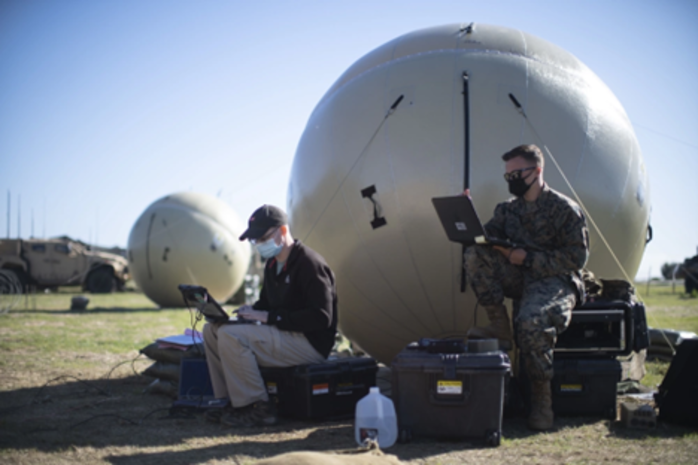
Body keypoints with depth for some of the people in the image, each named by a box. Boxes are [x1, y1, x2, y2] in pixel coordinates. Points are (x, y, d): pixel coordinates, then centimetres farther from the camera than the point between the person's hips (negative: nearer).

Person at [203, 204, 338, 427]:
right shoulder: (272, 264, 13)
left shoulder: (309, 263, -17)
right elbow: (266, 303, 23)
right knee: (212, 330, 4)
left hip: (310, 343, -10)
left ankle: (258, 408, -16)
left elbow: (321, 317, -23)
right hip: (283, 334, 10)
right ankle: (228, 399, 5)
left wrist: (269, 317, -22)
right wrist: (251, 311, -3)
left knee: (230, 336, -25)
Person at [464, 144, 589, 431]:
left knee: (531, 322, -37)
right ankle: (499, 326, -16)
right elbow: (485, 238, 7)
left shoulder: (565, 209, -4)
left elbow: (576, 257, -10)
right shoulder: (508, 209, 15)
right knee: (475, 255, -18)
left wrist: (529, 258, -16)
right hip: (519, 278, 6)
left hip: (555, 281, -6)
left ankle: (541, 396, -20)